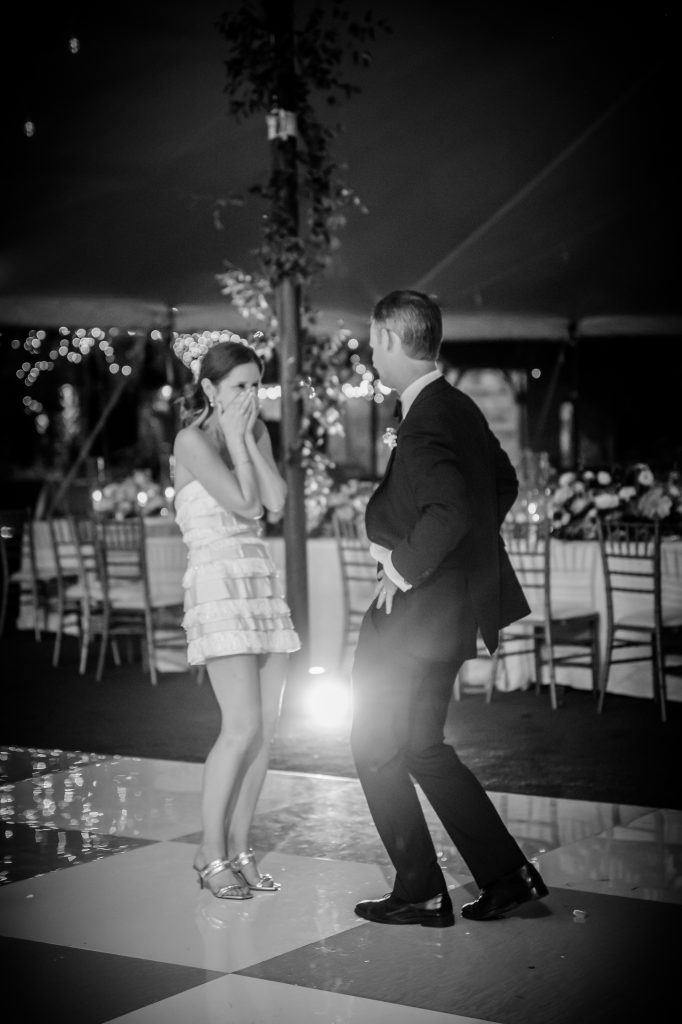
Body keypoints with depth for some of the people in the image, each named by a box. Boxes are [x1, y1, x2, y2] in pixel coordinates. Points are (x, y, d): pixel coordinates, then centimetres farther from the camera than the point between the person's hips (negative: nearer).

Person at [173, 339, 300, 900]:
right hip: (217, 586, -7)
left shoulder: (257, 432, 12)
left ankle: (240, 850, 10)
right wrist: (234, 437, -8)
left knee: (267, 727, 2)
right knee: (243, 727, -14)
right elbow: (244, 504, -15)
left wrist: (246, 438, -4)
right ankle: (212, 853, -1)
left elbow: (276, 501, -3)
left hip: (264, 585, 7)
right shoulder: (192, 440, -7)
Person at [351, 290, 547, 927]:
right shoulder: (460, 408, 8)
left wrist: (404, 569, -22)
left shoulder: (424, 425, -22)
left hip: (417, 613, -9)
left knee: (378, 749, 6)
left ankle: (421, 893, 13)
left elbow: (451, 512, -36)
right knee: (422, 748, 18)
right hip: (452, 601, 9)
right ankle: (506, 872, 19)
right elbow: (504, 485, 21)